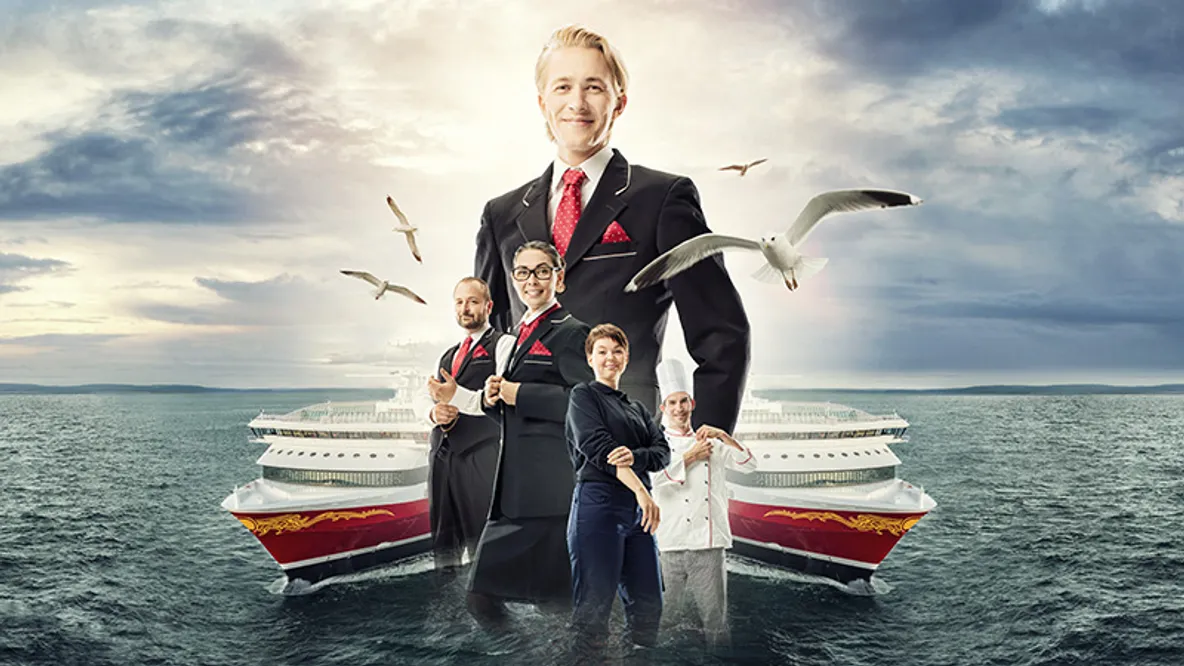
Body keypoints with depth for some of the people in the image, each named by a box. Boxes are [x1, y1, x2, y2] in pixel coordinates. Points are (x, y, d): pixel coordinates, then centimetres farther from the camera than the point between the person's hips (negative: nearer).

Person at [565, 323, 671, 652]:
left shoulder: (637, 408, 24)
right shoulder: (583, 395, 7)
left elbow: (663, 451, 9)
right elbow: (598, 448, -8)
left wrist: (634, 456, -15)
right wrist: (641, 491, -17)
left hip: (638, 510, 6)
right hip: (599, 504, -6)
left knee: (648, 605, 4)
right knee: (593, 607, -9)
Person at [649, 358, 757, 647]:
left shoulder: (712, 444, 16)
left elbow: (749, 465, 6)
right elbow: (657, 477, -13)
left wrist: (724, 436, -5)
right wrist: (691, 457, -7)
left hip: (709, 542, 2)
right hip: (669, 544, -2)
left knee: (714, 615, 3)